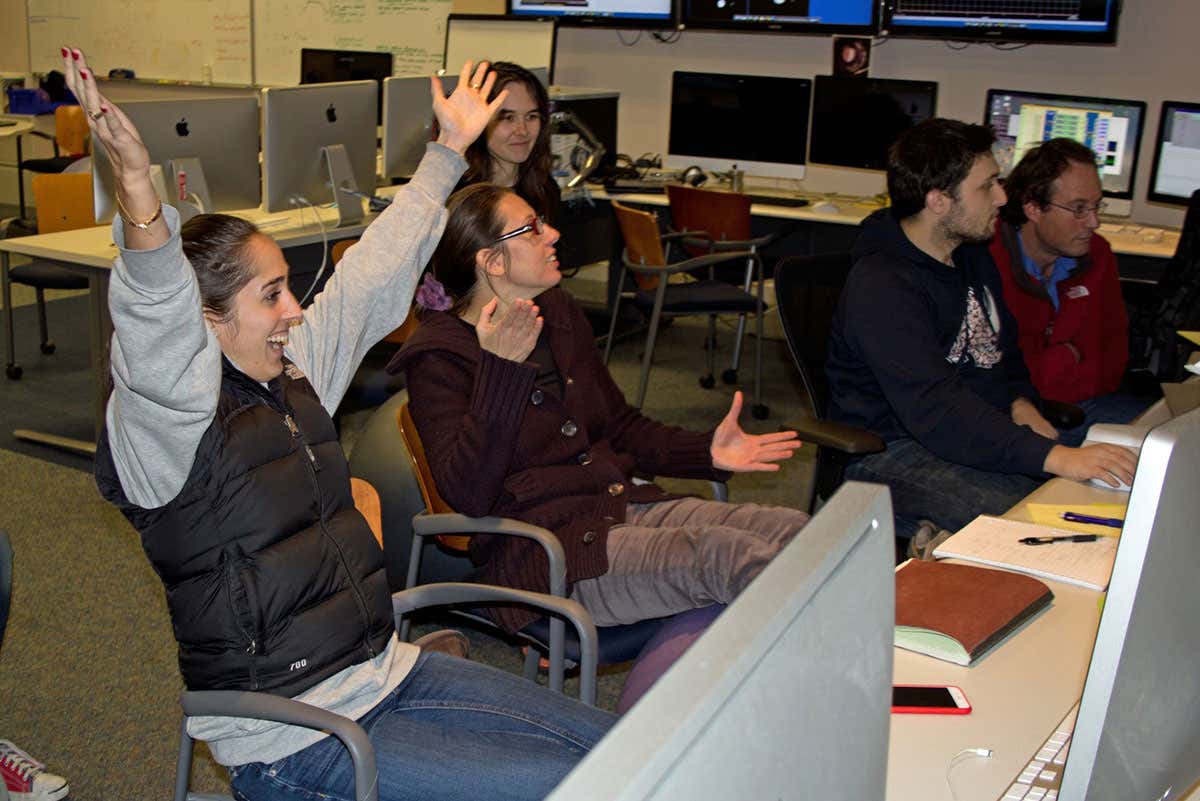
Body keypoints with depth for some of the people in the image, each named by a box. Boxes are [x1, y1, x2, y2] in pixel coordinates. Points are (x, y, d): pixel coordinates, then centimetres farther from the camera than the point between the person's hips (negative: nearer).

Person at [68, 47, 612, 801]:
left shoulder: (293, 371, 7)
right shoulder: (163, 422, -15)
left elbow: (375, 275, 17)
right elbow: (158, 321, -37)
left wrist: (449, 150, 25)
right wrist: (136, 184, -54)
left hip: (385, 668, 8)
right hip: (293, 738, -8)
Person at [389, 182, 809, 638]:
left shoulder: (558, 312, 16)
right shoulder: (438, 356, -7)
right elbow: (468, 496, -20)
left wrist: (706, 452, 7)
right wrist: (499, 370, -27)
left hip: (626, 506, 8)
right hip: (548, 556, -8)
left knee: (795, 531, -12)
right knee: (735, 556, -29)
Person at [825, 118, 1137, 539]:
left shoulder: (972, 256, 10)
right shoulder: (881, 287, -21)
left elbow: (1003, 345, 26)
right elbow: (935, 410, -31)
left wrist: (1020, 403, 3)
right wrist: (1054, 457, -38)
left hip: (980, 433, 9)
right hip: (895, 452, -9)